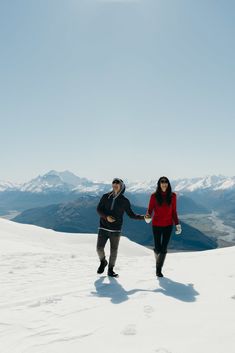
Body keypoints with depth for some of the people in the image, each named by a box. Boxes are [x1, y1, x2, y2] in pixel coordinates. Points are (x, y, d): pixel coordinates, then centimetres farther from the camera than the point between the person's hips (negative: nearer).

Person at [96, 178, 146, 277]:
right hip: (103, 228, 1)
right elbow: (98, 209, 1)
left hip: (116, 230, 0)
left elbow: (131, 215, 5)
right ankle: (103, 262, 29)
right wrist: (106, 217, -17)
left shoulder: (124, 201, 0)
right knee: (99, 248, -2)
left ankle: (110, 270, 22)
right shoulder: (105, 197, 1)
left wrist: (143, 217, -8)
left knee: (114, 250, 3)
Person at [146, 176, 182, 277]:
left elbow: (174, 211, 7)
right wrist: (148, 216, -27)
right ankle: (158, 259, 36)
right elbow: (150, 209, -5)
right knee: (158, 248, 2)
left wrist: (177, 224, 3)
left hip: (168, 225, 1)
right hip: (156, 225, -1)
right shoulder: (154, 196, -5)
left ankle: (159, 269, 11)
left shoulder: (172, 196, 1)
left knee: (164, 248, -1)